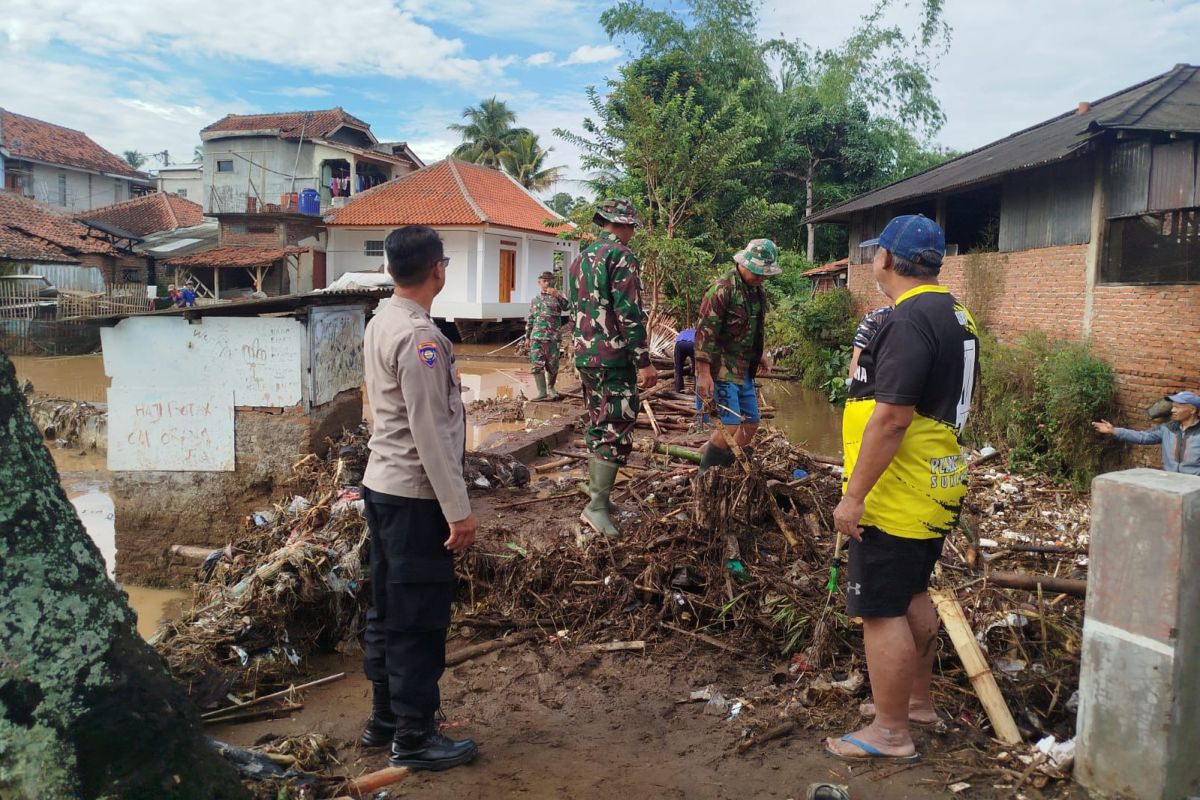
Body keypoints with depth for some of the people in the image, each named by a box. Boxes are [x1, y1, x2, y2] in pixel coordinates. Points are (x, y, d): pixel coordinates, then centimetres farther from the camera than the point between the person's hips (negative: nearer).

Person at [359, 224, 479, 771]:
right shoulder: (419, 336, -20)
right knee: (420, 618, 2)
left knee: (389, 610, 18)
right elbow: (431, 433, -22)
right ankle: (414, 737, 14)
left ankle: (385, 718, 31)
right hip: (416, 494, -9)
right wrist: (459, 510, -18)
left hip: (383, 485, 9)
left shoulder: (380, 324, 9)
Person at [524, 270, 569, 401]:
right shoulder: (535, 300, 15)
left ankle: (550, 388, 25)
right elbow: (530, 320, 19)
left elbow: (566, 307, -17)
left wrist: (557, 295, -33)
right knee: (537, 365, -6)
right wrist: (527, 337, 15)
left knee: (552, 365, 3)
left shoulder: (557, 297, 5)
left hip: (553, 337, -2)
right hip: (537, 337, 3)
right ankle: (542, 392, -4)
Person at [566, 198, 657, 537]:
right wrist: (644, 361, -16)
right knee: (617, 429, -5)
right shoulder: (621, 255, -10)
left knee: (598, 425, 16)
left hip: (585, 354, 9)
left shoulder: (581, 259, 16)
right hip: (614, 357, -8)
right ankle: (597, 506, -7)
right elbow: (629, 313, -17)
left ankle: (597, 493, 23)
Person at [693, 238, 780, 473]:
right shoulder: (722, 289, -17)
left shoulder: (758, 291, 11)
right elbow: (704, 332, -21)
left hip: (744, 369, 9)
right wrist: (704, 373, -24)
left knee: (751, 423, 11)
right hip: (721, 369, -9)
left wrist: (760, 355, 17)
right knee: (730, 424, -13)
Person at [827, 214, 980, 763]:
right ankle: (917, 701, 36)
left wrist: (853, 496, -22)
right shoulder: (955, 316, 12)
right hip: (936, 488, 10)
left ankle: (890, 732, 11)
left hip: (895, 497, -10)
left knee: (881, 611, 0)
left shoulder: (909, 320, -21)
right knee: (912, 597, 22)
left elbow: (891, 418, -26)